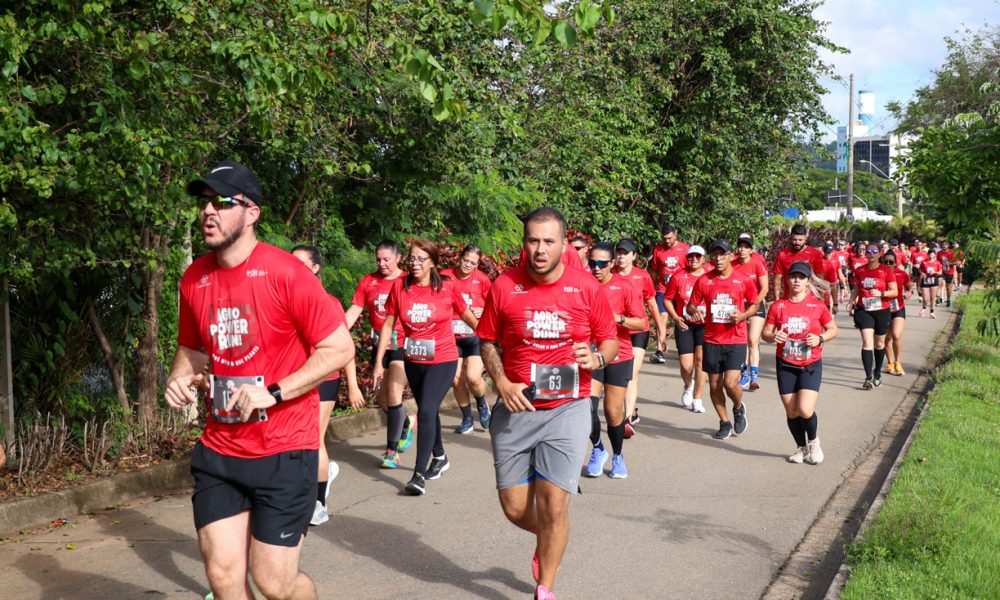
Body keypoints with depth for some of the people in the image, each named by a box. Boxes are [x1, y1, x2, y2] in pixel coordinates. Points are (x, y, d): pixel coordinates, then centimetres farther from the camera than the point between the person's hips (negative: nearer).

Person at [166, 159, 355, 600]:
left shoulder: (285, 272, -13)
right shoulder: (194, 278, 4)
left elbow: (339, 349, -11)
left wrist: (273, 393, -19)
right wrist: (180, 378, -2)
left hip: (284, 449, -5)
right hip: (218, 451, 5)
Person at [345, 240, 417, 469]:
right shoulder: (368, 281, 4)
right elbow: (353, 312, 0)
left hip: (403, 345, -5)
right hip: (379, 346, 5)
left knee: (393, 396, -10)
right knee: (382, 399, 10)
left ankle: (392, 451, 0)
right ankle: (407, 423, 41)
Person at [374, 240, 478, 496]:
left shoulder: (446, 288, -11)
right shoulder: (399, 286, -5)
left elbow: (467, 316, 3)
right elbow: (388, 324, 1)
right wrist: (379, 362, 1)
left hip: (442, 361, -4)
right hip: (413, 361, 4)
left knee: (426, 411, -16)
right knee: (428, 411, 19)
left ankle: (419, 474, -13)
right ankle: (439, 457, 42)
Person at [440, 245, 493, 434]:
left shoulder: (482, 279, -5)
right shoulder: (445, 276, -3)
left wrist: (482, 311, -12)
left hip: (475, 335, -2)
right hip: (453, 337, 2)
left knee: (473, 377, -14)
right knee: (456, 379, 3)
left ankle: (482, 404, 20)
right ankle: (467, 419, 22)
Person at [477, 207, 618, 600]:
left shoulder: (587, 287, -3)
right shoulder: (504, 286, -2)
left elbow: (610, 339, 7)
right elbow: (488, 342, 8)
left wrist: (597, 358, -15)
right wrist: (502, 383, -8)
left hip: (567, 408, -1)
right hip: (515, 408, 2)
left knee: (553, 506, -7)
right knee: (514, 508, 5)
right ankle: (548, 539, 40)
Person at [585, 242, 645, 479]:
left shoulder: (623, 286, -7)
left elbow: (641, 322, -8)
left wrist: (619, 318, -23)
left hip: (618, 355, -1)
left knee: (614, 413, 4)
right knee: (587, 406, -13)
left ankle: (617, 457, 28)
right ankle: (598, 450, 13)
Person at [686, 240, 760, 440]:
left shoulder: (744, 280, -3)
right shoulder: (703, 281, -1)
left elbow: (754, 305, 9)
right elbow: (691, 305, 6)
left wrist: (743, 315, -11)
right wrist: (694, 311, -18)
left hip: (736, 340, -2)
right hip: (712, 341, 2)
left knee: (730, 382, -13)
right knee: (714, 385, 7)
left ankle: (739, 408, 20)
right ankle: (725, 422, 26)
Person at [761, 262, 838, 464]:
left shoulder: (817, 305, -3)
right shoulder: (778, 306, -1)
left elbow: (833, 329, 6)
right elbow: (765, 333, 4)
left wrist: (820, 339, -13)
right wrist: (773, 337, -18)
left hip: (811, 365, -2)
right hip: (785, 365, 2)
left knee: (805, 410, -16)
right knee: (791, 412, 6)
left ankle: (813, 440, 15)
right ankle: (801, 447, 30)